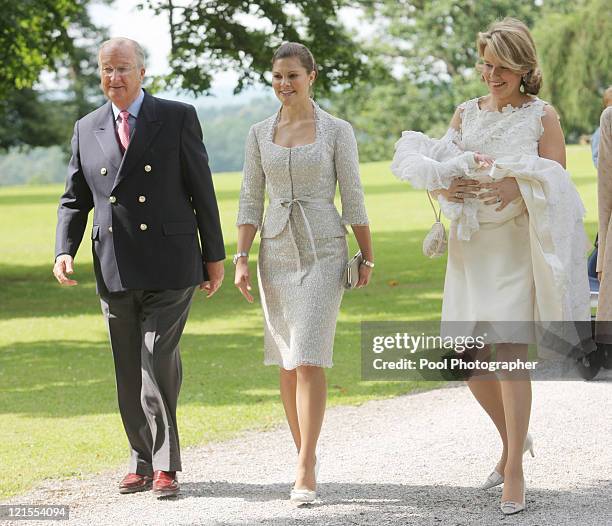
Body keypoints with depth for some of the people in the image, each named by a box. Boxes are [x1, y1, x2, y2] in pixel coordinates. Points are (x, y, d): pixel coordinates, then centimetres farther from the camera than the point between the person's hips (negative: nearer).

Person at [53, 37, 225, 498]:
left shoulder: (178, 118, -1)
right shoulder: (87, 129, 9)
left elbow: (202, 190, 1)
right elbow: (75, 200, 12)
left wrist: (215, 255, 0)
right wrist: (64, 251, -4)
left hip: (170, 268, -4)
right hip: (115, 272, 4)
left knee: (159, 361, -13)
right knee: (129, 372, 9)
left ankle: (165, 466, -2)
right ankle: (144, 461, 21)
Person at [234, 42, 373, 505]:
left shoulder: (338, 131, -3)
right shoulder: (260, 133, 6)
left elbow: (353, 198, -1)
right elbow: (250, 201, 6)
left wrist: (368, 257, 0)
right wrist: (241, 259, -2)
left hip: (324, 253, -4)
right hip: (276, 253, 4)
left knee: (309, 360, -13)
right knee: (287, 361, 8)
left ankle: (304, 473, -14)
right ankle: (307, 457, 21)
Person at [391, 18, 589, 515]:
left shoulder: (542, 116, -2)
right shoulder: (465, 113, 11)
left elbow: (560, 189, -6)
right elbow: (437, 176, 13)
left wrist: (518, 187, -25)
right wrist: (448, 187, -11)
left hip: (519, 246, -5)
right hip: (470, 245, 5)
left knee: (510, 349, -12)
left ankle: (515, 473, -5)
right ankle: (513, 438, 30)